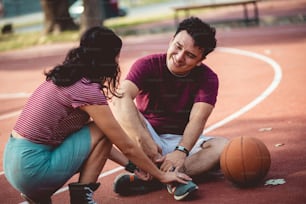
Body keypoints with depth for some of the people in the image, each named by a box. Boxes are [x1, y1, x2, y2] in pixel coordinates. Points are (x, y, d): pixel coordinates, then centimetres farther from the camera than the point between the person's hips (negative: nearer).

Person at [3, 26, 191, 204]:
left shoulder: (62, 77, 12)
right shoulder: (88, 91, -14)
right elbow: (126, 147, -7)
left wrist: (132, 164, 22)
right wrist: (162, 175, 5)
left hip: (15, 162, 9)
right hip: (32, 168, -9)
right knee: (102, 132, -3)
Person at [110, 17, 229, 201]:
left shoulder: (208, 78, -8)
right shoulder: (148, 65, -13)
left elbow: (197, 119, -22)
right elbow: (120, 99, -31)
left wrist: (181, 152, -41)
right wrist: (144, 141, -44)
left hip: (183, 142, 1)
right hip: (149, 136, -1)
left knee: (224, 146, -26)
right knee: (125, 110, -29)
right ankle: (174, 175, -42)